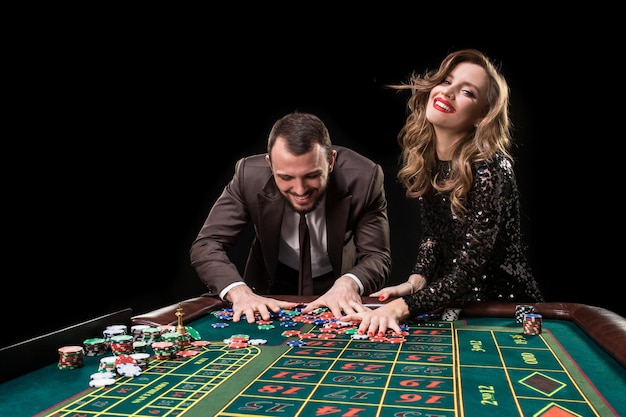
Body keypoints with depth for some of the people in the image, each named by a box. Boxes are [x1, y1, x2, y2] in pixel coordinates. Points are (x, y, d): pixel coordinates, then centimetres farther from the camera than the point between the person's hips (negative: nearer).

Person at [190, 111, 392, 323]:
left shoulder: (365, 178, -24)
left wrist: (349, 283, -40)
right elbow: (206, 245, -20)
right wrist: (239, 292, -38)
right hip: (272, 292, 0)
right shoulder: (249, 175, -23)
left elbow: (377, 256, -18)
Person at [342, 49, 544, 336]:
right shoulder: (421, 155, -5)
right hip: (452, 302, 4)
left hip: (504, 304, -4)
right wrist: (416, 280, -11)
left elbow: (469, 269, -25)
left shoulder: (489, 169, -23)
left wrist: (402, 306, -36)